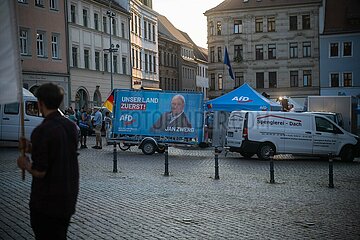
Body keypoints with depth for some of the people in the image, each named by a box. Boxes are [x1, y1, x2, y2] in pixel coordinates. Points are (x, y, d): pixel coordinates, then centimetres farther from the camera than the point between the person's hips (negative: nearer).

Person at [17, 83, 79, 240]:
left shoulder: (42, 131, -21)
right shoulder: (71, 126, 2)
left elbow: (39, 172, -20)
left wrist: (25, 164, -1)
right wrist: (33, 149, 17)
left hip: (47, 200, -7)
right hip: (69, 197, 7)